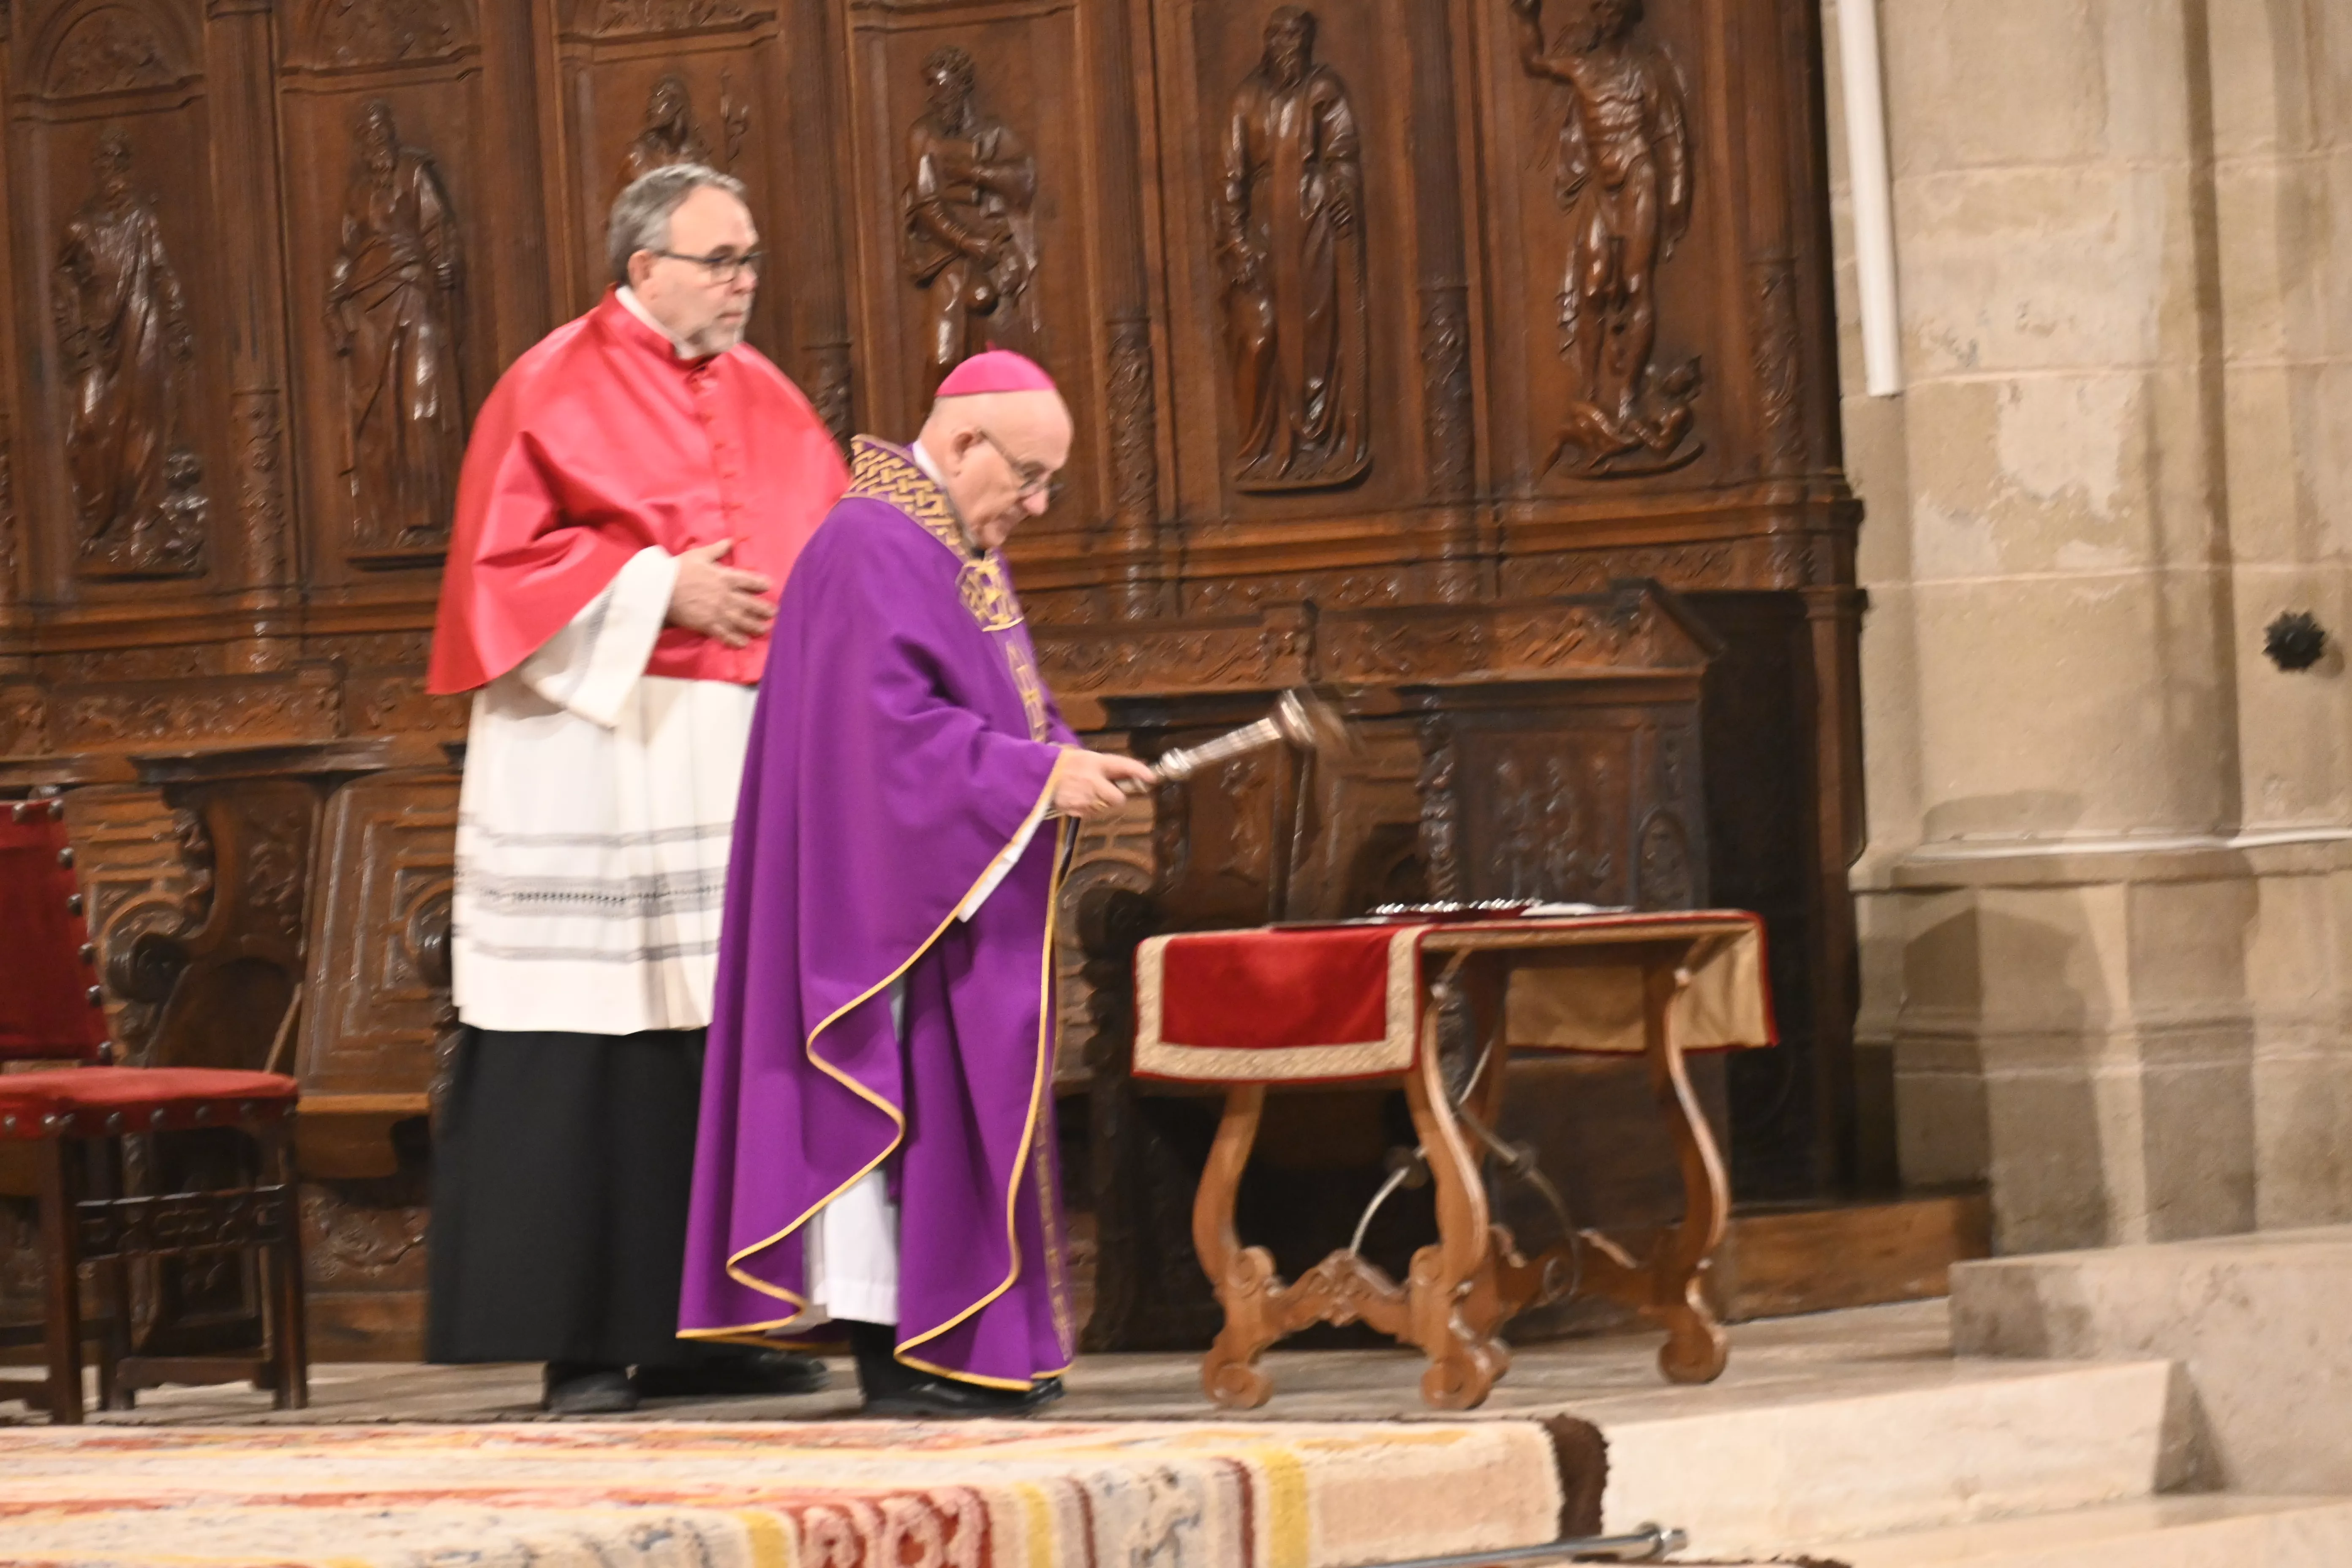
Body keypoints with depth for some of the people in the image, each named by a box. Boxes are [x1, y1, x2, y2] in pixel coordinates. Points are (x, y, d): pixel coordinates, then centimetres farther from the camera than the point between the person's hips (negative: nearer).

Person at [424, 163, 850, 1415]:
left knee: (727, 1044, 4)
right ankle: (579, 1341, -4)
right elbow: (505, 561, -9)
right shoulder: (556, 393, -3)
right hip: (595, 755, -6)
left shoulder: (767, 402, 16)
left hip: (740, 750, 6)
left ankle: (690, 1329, 10)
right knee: (582, 1054, -7)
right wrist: (662, 590, -15)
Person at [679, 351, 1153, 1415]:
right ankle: (895, 1351, -7)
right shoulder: (876, 550, -16)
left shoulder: (964, 553, 17)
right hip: (889, 891, -11)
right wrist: (1040, 773, -23)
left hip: (959, 894, 11)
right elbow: (893, 727, -23)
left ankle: (961, 1342, 12)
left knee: (956, 1106, 10)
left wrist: (1064, 764, 2)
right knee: (896, 1098, -9)